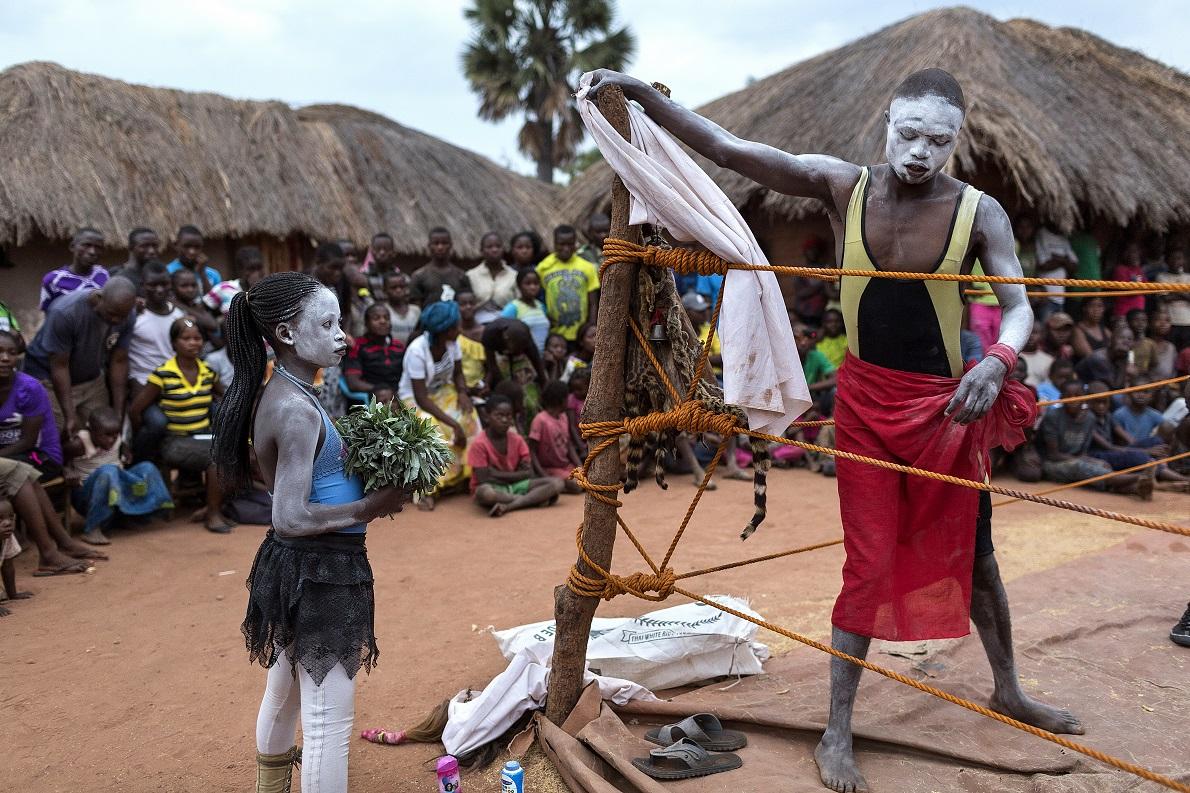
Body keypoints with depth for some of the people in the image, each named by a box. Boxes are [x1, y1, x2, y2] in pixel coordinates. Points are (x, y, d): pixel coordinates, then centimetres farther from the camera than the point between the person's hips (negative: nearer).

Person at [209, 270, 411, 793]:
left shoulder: (277, 396, 7)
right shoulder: (296, 408, -23)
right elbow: (291, 518, -26)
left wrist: (367, 485, 3)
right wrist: (371, 507, -17)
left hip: (296, 567, 10)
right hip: (319, 572, -10)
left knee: (283, 696, 28)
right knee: (329, 720, 1)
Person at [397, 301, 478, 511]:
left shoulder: (453, 342, -11)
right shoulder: (417, 351, -27)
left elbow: (457, 374, 2)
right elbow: (421, 398, -28)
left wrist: (462, 393, -22)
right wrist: (452, 422, -34)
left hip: (443, 392, 6)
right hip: (415, 400, -6)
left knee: (468, 417, -22)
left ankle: (468, 475, -9)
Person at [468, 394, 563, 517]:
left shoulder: (517, 440, 1)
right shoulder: (479, 444, -12)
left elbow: (528, 473, -4)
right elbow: (484, 480, -16)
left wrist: (498, 474, -12)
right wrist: (515, 475, -9)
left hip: (515, 485, 5)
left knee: (556, 483, -17)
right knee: (485, 493, -43)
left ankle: (507, 506, -28)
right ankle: (532, 499, -22)